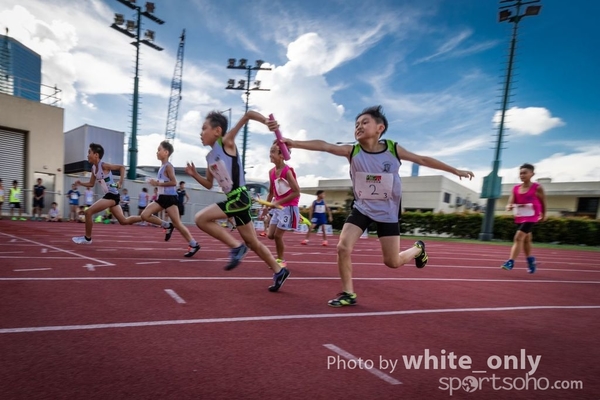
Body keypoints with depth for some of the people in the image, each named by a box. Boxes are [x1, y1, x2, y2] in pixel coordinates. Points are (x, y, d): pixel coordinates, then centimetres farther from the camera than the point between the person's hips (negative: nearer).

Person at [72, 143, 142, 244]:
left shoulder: (104, 165, -13)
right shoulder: (93, 168, 12)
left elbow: (122, 167, -17)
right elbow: (91, 184, 19)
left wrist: (120, 182, -24)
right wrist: (81, 183, 2)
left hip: (112, 195, -10)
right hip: (109, 196, 10)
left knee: (88, 212, -10)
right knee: (124, 221, 12)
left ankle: (87, 238, 5)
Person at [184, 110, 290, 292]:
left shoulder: (226, 142, -4)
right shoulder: (210, 157, 16)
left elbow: (248, 114, -10)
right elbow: (209, 184, 24)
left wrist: (267, 122, -24)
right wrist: (195, 175, 9)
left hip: (239, 197, -9)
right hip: (233, 199, 9)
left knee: (201, 218, -15)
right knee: (252, 242, 14)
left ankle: (236, 246, -7)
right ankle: (279, 271, 27)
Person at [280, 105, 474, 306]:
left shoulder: (393, 149, -10)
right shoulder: (352, 151, -12)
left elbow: (423, 160, 1)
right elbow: (324, 146, -27)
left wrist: (455, 170, 7)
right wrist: (294, 143, -41)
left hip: (387, 212, -1)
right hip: (362, 208, 1)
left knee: (393, 262, 3)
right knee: (343, 247, -14)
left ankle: (418, 249, 38)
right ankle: (348, 293, 7)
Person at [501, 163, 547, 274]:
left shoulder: (537, 188, -9)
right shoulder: (515, 188, 1)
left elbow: (543, 201, 4)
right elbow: (511, 202, -6)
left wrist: (543, 215, 15)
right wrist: (509, 206, -30)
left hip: (531, 217, -6)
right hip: (519, 217, 6)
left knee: (518, 237, -19)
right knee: (525, 240, 19)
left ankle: (510, 262, -20)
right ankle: (531, 261, 37)